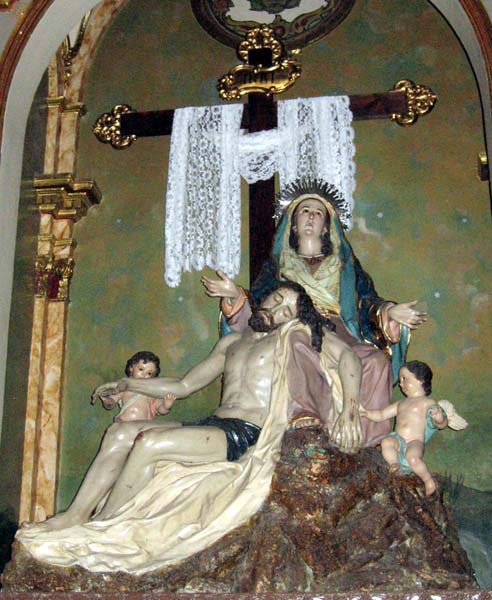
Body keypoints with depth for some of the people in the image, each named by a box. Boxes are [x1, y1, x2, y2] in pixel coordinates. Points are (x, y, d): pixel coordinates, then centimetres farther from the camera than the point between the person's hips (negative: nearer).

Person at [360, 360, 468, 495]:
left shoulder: (428, 403, 4)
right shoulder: (400, 404, 25)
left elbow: (443, 423, -5)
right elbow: (381, 415, 29)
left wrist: (440, 419, -28)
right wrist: (367, 413, 14)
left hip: (415, 442, -5)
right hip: (398, 438, 5)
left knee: (412, 458, -33)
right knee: (386, 442, -28)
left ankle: (428, 480, -11)